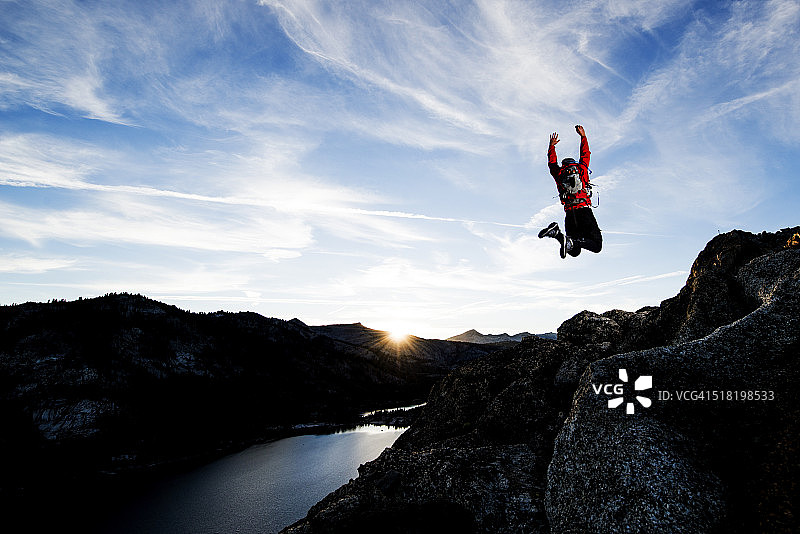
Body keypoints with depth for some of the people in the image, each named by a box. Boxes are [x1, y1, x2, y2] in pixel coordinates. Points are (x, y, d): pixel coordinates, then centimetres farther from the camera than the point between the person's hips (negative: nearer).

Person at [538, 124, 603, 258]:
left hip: (569, 214, 3)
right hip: (585, 211, -2)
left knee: (574, 251, 5)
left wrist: (551, 146, 52)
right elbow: (585, 154, 34)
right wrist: (583, 136, 49)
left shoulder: (559, 173, 16)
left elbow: (552, 163, 37)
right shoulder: (582, 168, 15)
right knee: (596, 246, -1)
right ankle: (572, 241, -31)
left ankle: (556, 232, -24)